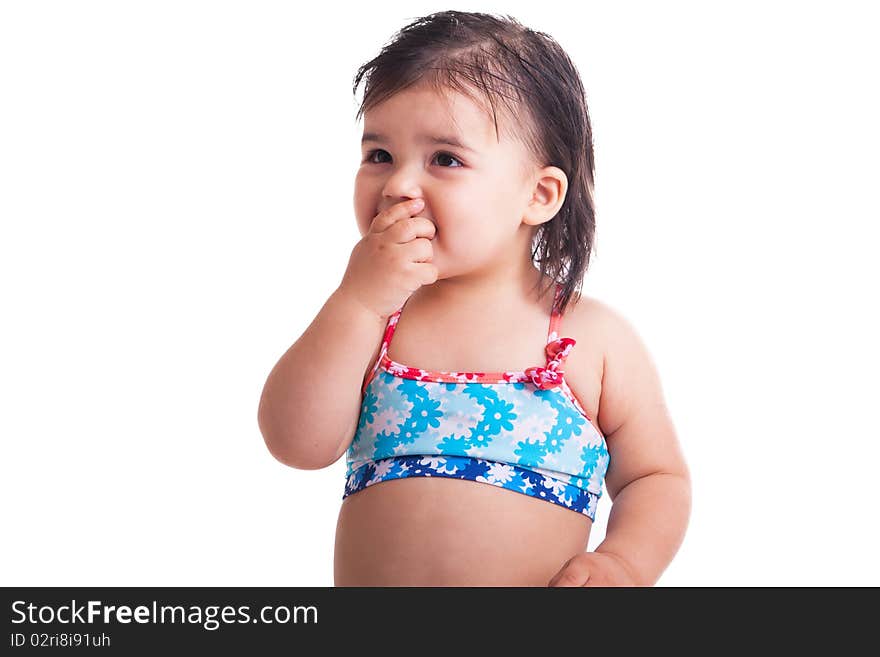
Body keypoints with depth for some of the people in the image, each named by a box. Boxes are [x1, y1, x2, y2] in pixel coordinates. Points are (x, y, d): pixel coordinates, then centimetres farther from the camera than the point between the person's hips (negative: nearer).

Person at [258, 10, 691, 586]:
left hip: (539, 578, -2)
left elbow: (658, 478, 3)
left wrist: (622, 564, -15)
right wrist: (359, 302, -15)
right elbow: (299, 445, -8)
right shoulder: (365, 314, 4)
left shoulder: (596, 337, -3)